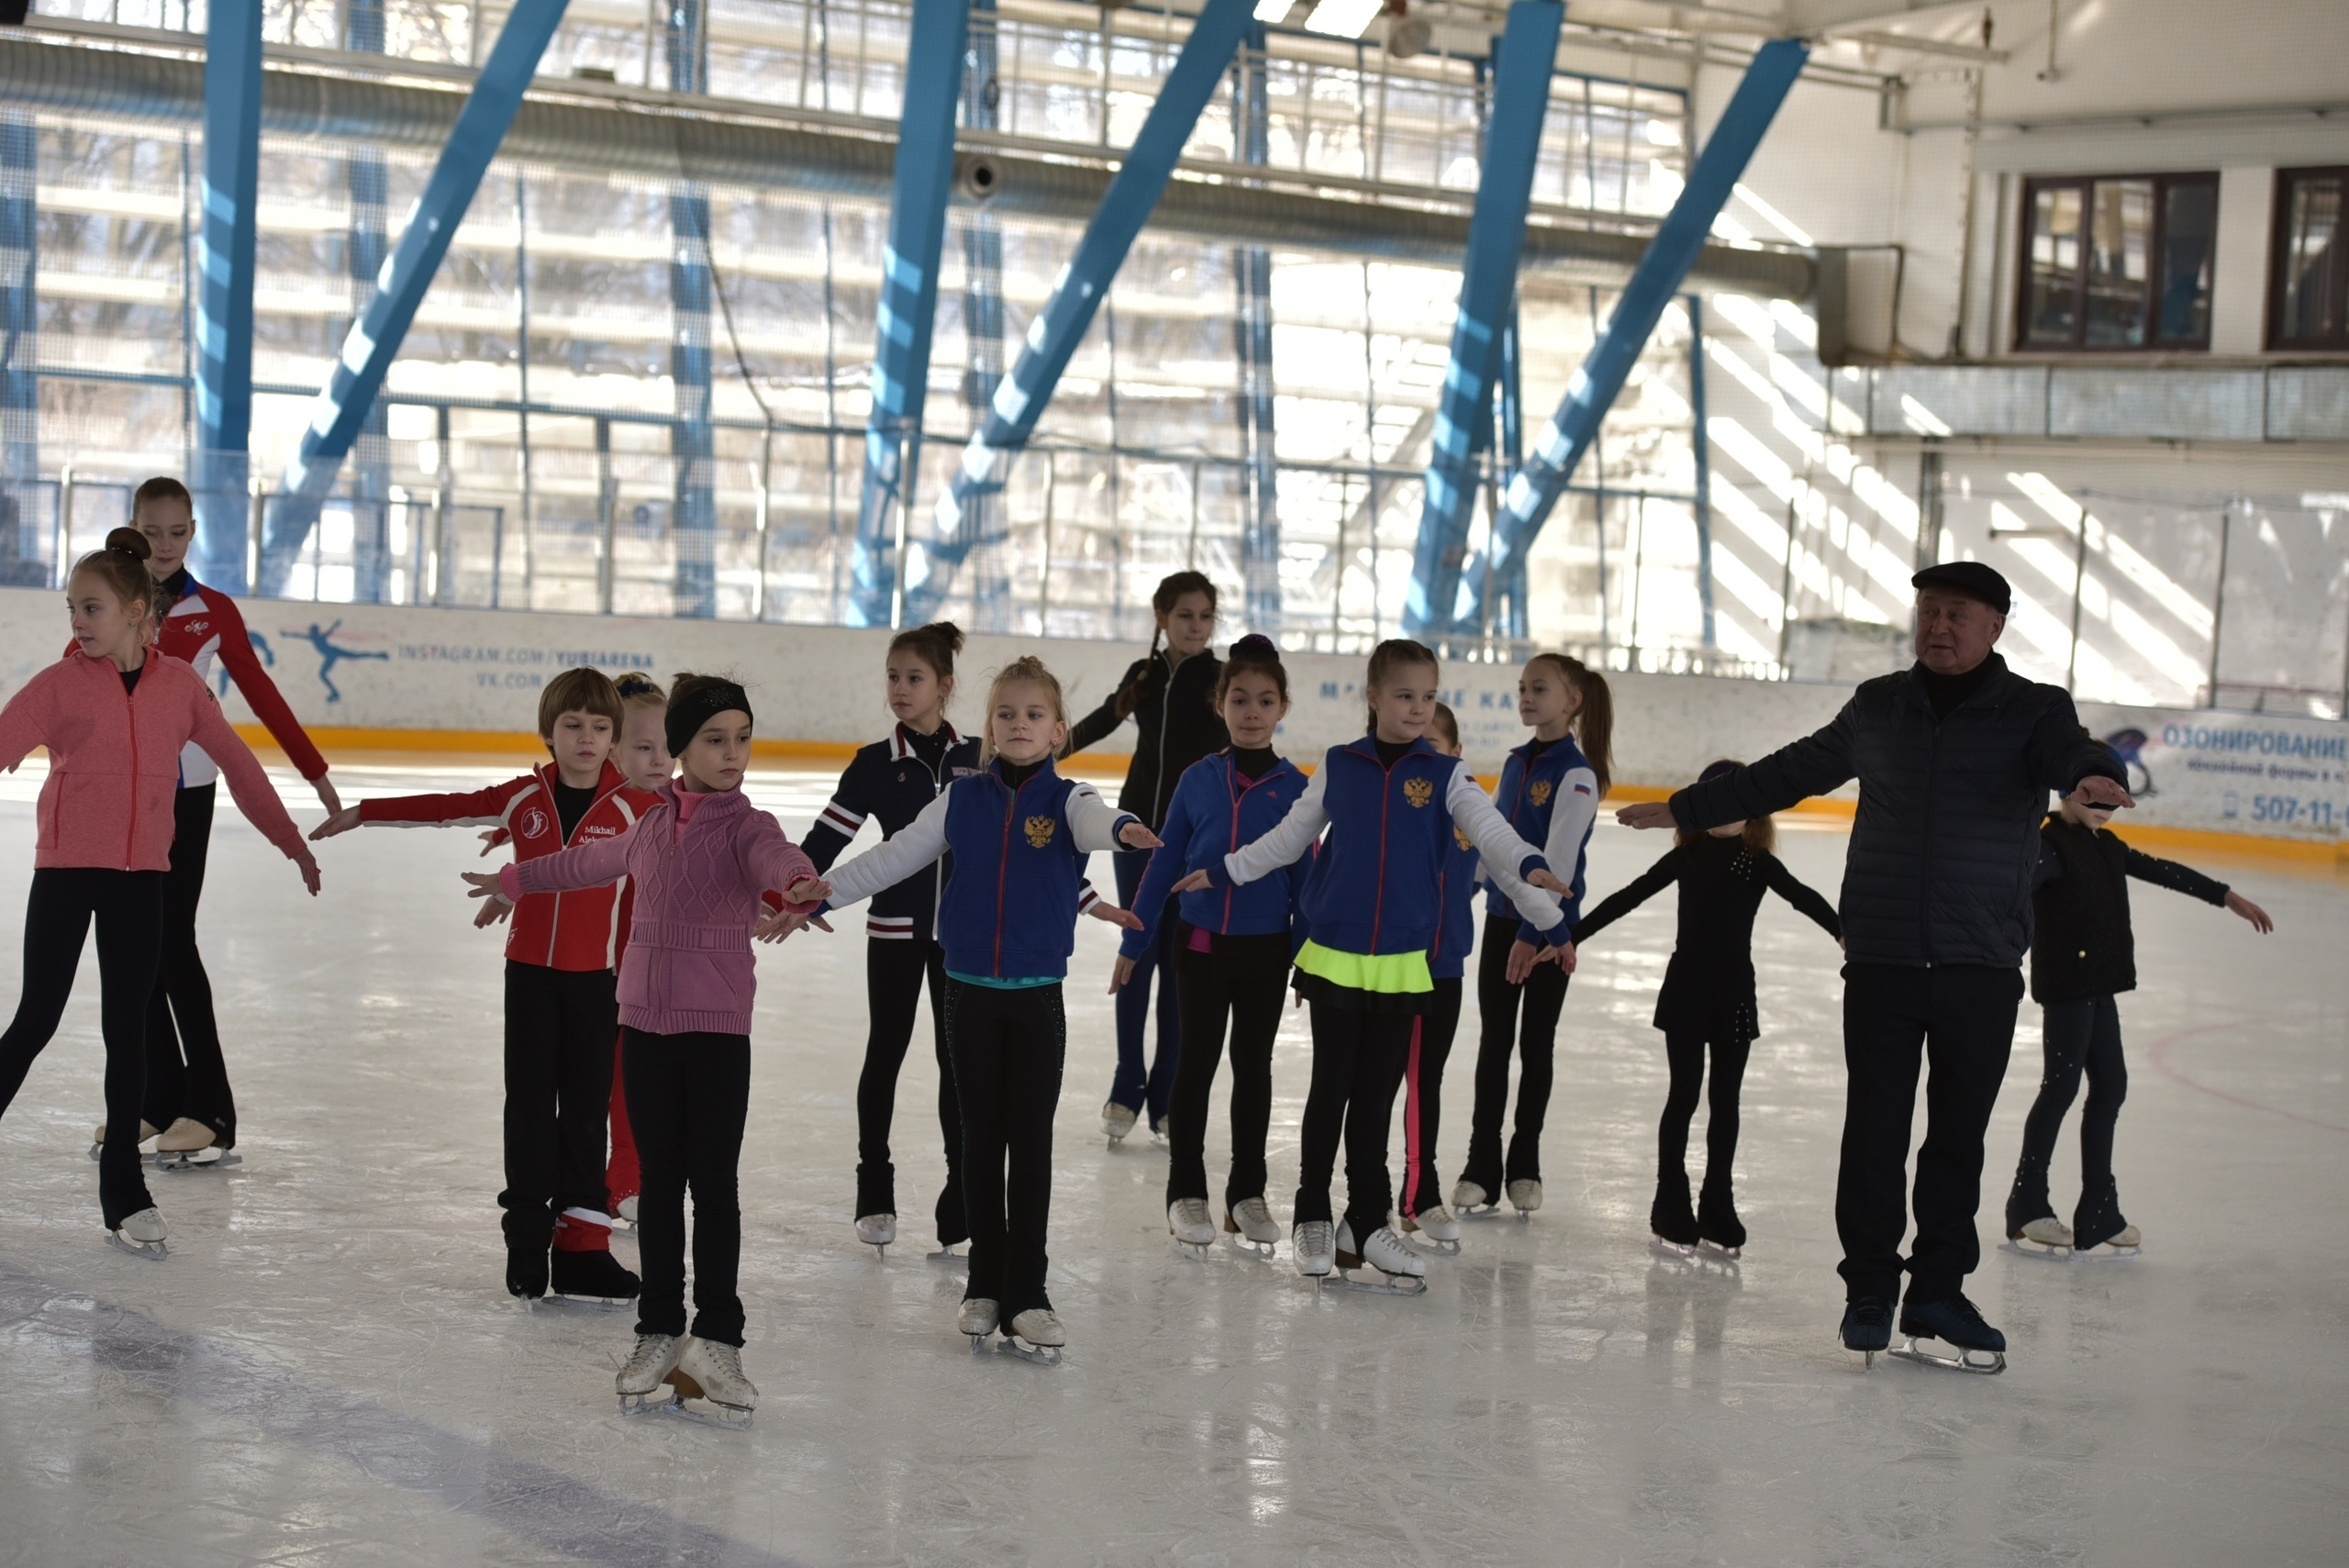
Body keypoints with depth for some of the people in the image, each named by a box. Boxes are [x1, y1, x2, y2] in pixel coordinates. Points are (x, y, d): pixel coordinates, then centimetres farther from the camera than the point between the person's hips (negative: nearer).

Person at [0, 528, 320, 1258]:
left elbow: (236, 763, 10)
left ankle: (123, 1190, 16)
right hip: (65, 871, -2)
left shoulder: (180, 685, 0)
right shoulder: (60, 684, -7)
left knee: (128, 1029, 8)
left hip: (142, 876, 3)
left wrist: (292, 841, 17)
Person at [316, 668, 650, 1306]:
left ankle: (580, 1244, 9)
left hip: (593, 978, -1)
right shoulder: (524, 796, 0)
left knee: (586, 1110, 3)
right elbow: (446, 808, 8)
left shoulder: (633, 807, -5)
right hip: (529, 970, 1)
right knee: (528, 1107, 4)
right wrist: (359, 814, 13)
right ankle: (527, 1241, 12)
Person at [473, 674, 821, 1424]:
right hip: (644, 1020, 4)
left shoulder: (746, 827, -5)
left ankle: (717, 1339, 4)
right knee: (659, 1181, 8)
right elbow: (594, 861, 29)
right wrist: (516, 880, 44)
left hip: (718, 1026, -4)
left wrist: (797, 888, -53)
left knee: (714, 1184, -3)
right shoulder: (653, 825, 9)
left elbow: (780, 860, -28)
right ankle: (658, 1333, 15)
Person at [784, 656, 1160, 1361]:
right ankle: (984, 1284, 19)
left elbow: (1094, 823, -26)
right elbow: (894, 857, 6)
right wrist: (822, 892, -2)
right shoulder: (963, 798, 3)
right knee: (980, 1139, 9)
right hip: (970, 990, 2)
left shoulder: (1066, 799, -4)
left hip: (1038, 994, -2)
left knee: (1031, 1143, 1)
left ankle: (1026, 1292, 7)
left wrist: (1122, 828, -49)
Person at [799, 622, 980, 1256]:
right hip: (895, 926, -1)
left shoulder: (977, 759, -1)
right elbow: (827, 837, -7)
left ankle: (962, 1191, 12)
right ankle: (874, 1186, 22)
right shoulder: (875, 764, -4)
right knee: (886, 1050, 10)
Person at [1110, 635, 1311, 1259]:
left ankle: (1247, 1194, 21)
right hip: (1200, 942, 0)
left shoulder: (1294, 787, -3)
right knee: (1196, 1064, 7)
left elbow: (1304, 876, 2)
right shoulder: (1198, 780, -2)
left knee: (1254, 1068, 11)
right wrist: (1133, 944, 4)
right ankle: (1186, 1192, 16)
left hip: (1267, 949, 0)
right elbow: (1163, 864, 3)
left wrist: (1309, 954, 0)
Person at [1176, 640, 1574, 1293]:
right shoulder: (1340, 767, 3)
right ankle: (1312, 1216, 20)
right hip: (1333, 957, 0)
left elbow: (1492, 835, -11)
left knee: (1376, 1098, 7)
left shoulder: (1446, 775, 1)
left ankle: (1366, 1225, 17)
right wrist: (1221, 873, 17)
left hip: (1402, 966, 0)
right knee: (1331, 1090, 6)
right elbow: (1289, 837, 15)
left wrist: (1530, 872, -28)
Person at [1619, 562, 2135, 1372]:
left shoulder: (2033, 710, 2)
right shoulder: (1879, 708, 11)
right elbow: (1789, 773, 22)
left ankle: (1938, 1291, 14)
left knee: (1959, 1132, 4)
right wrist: (1685, 809, 26)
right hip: (1881, 959, 1)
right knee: (1875, 1127, 0)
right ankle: (1870, 1287, 11)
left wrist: (2093, 777, -44)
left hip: (1983, 963, -1)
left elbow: (2070, 753, -19)